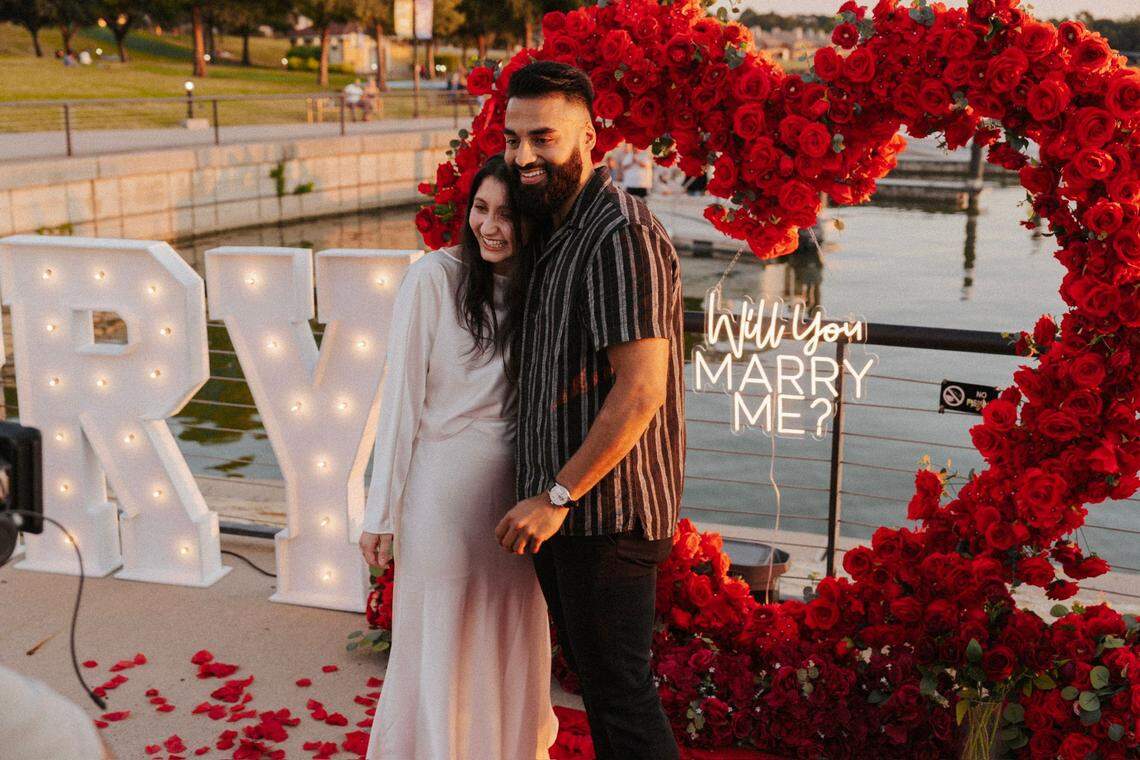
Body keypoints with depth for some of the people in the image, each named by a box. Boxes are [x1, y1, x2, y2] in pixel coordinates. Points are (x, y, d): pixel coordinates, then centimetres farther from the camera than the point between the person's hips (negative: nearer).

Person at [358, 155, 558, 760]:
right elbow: (400, 396, -9)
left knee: (512, 647, 15)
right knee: (440, 650, 6)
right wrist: (381, 512, -8)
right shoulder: (434, 277, -10)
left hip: (517, 489, 5)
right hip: (445, 485, -4)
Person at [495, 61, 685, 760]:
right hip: (569, 515, 10)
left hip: (609, 512, -10)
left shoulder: (621, 236, -18)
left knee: (620, 690, 1)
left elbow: (642, 390, -24)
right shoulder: (557, 229, 14)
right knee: (595, 677, 19)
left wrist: (556, 496, -20)